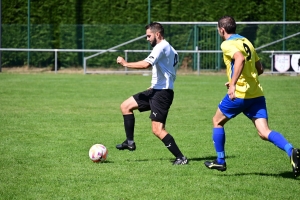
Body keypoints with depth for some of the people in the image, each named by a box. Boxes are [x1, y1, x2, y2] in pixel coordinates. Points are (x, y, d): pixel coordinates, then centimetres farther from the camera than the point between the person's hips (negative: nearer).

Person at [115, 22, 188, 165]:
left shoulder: (161, 47, -14)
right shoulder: (169, 49, 17)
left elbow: (146, 64, -27)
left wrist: (125, 63, -16)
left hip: (162, 93, -11)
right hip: (156, 90, 11)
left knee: (157, 130, -14)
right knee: (125, 106, 14)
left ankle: (181, 158, -11)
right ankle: (130, 142, 15)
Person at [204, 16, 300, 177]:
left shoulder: (227, 44, -6)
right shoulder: (246, 42, 19)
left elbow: (240, 59, -27)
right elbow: (259, 69, 23)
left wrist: (233, 83, -33)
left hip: (239, 94, -6)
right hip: (257, 93, 7)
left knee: (217, 121, 18)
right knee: (264, 132, -4)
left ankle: (220, 161, 23)